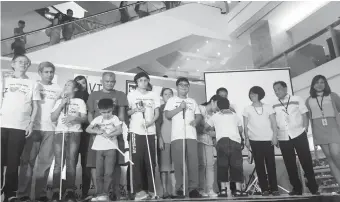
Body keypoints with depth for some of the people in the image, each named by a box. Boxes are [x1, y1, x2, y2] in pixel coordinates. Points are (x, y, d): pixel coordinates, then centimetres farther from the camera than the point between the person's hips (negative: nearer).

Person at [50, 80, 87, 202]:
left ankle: (70, 191, -5)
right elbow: (53, 118, 10)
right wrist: (61, 105, 1)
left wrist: (74, 118, -16)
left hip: (74, 133, -2)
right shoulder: (59, 101, 20)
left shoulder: (80, 101, 13)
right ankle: (55, 191, -2)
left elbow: (84, 118, 3)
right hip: (60, 132, 2)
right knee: (58, 162, -5)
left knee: (71, 162, -7)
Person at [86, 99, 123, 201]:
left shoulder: (115, 118, -1)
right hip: (99, 148, 3)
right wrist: (97, 131, -11)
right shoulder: (98, 119, 6)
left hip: (111, 148, -3)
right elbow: (88, 129, 6)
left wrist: (109, 134, -23)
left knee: (108, 173, -6)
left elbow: (120, 130, -11)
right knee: (99, 173, 7)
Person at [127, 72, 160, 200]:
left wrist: (151, 121, -9)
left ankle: (150, 189, 10)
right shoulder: (131, 95, 8)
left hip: (150, 131, 2)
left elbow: (157, 113, 8)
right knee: (137, 160, -5)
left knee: (150, 161, 3)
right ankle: (139, 190, 0)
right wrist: (135, 110, -13)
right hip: (136, 131, -2)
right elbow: (126, 112, 7)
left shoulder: (154, 95, 13)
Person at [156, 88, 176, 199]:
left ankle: (174, 191, 1)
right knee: (164, 166, -4)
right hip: (164, 139, -2)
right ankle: (165, 191, -1)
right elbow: (158, 124, 2)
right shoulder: (160, 107, 10)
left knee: (174, 165, -2)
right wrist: (160, 138, -9)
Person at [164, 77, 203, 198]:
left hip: (191, 135, 3)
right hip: (177, 136, -3)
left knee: (193, 162, -3)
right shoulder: (172, 100, 12)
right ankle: (179, 188, 3)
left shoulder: (192, 101, 23)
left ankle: (193, 188, 2)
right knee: (178, 163, -4)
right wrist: (179, 108, -8)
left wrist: (196, 121, -4)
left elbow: (199, 115, 17)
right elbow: (167, 115, 1)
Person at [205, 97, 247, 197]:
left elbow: (206, 127, 19)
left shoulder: (215, 116, 18)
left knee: (222, 165, 3)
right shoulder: (234, 115, 22)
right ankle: (238, 189, 3)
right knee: (237, 165, 5)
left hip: (222, 141, -1)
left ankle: (223, 189, 0)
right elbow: (241, 129, 24)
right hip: (235, 141, 1)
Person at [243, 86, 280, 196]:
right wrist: (246, 139, -3)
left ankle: (274, 188, 9)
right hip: (255, 140, 0)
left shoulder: (268, 107, 5)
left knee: (271, 164, 1)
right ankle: (264, 189, 7)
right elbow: (246, 126, 4)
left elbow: (274, 123, 4)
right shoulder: (247, 109, 5)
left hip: (268, 139, 0)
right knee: (259, 165, 1)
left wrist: (275, 136, -6)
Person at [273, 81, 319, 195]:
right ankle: (297, 188, 19)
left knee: (306, 160, 2)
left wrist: (305, 129, -5)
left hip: (299, 135, -2)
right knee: (289, 164, 7)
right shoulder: (273, 106, 7)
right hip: (283, 138, 2)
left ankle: (313, 187, 17)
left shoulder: (297, 100, 2)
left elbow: (305, 116, 4)